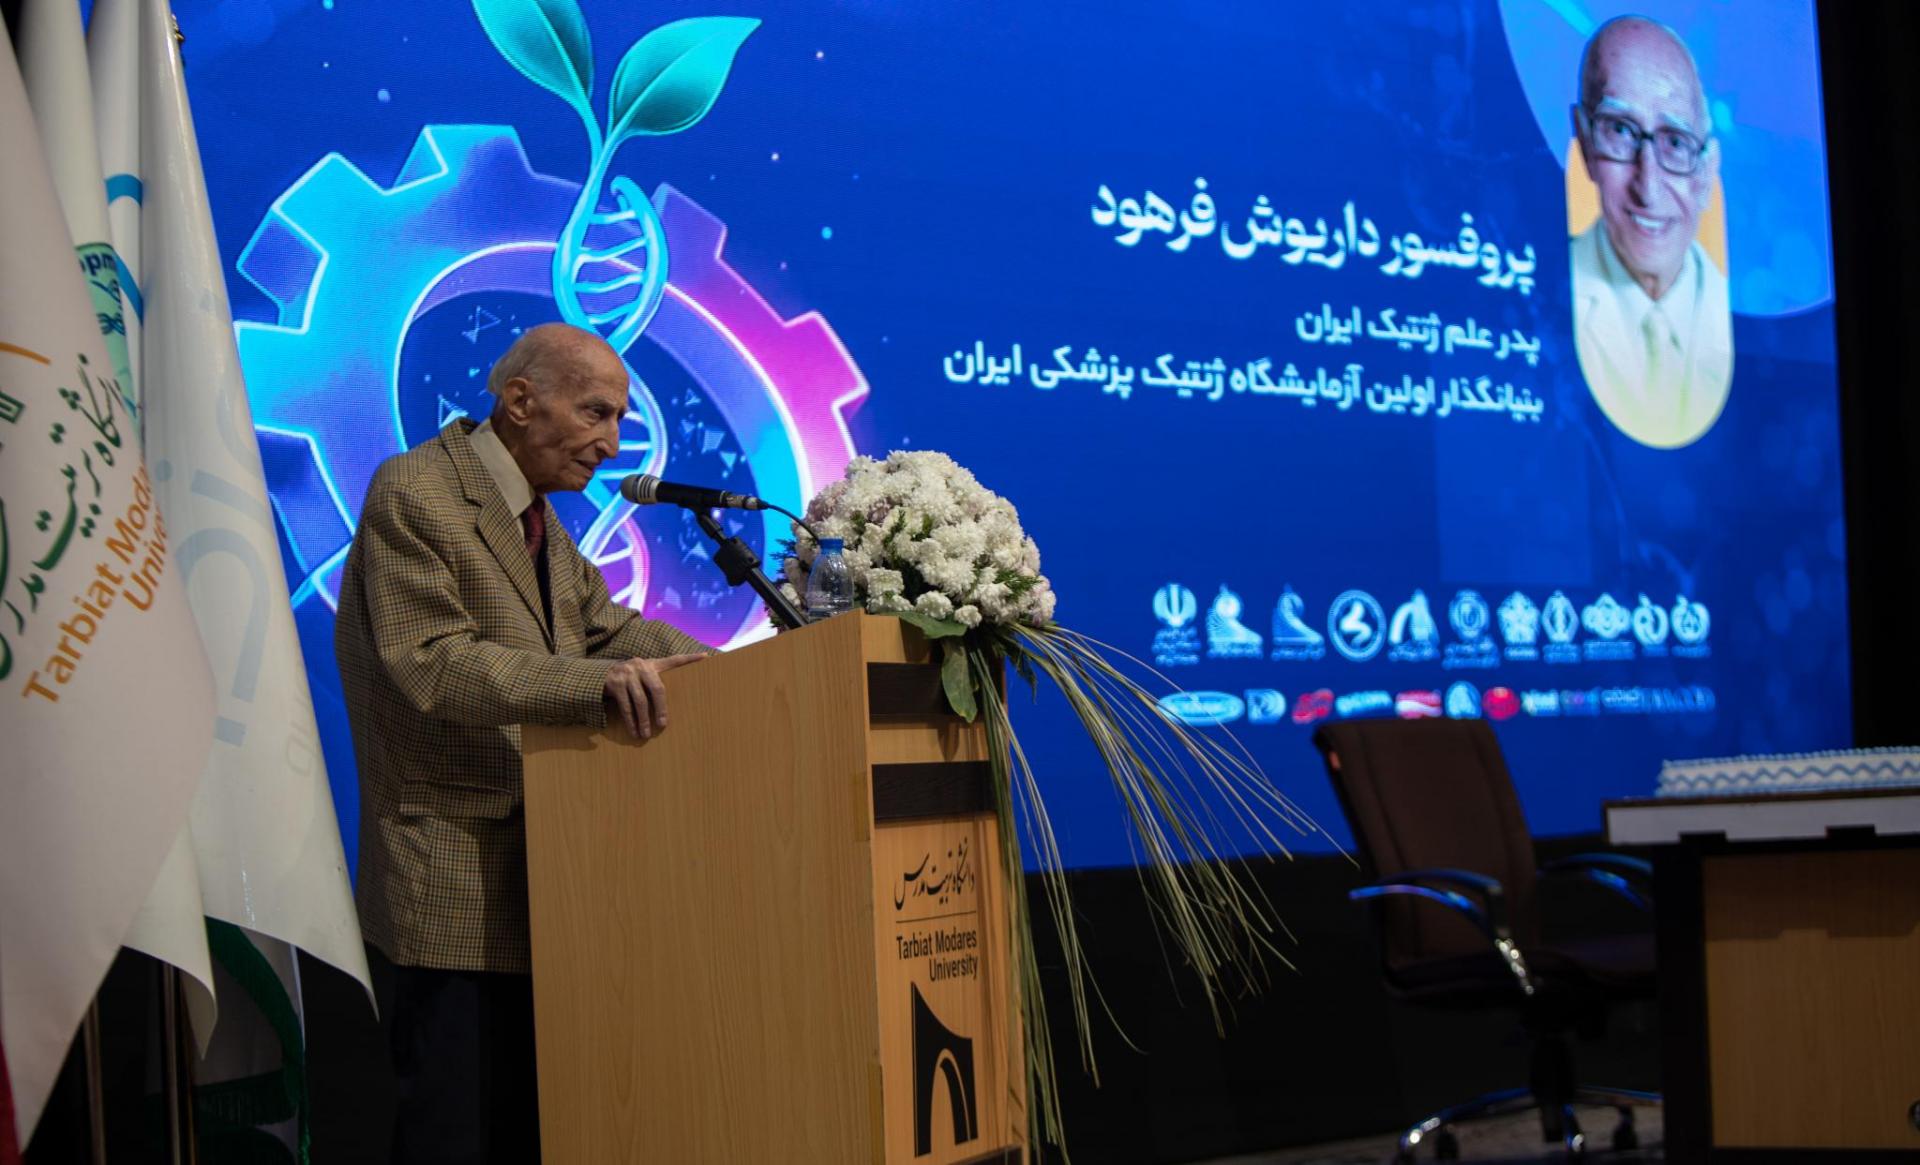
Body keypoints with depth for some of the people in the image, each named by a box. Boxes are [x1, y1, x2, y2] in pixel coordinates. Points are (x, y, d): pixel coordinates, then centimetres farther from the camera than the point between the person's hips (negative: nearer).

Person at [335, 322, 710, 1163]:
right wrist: (599, 683, -32)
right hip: (459, 894, -9)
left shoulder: (537, 518, 18)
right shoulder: (414, 492, -11)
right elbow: (432, 664, -21)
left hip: (541, 880, 9)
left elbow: (609, 628, 14)